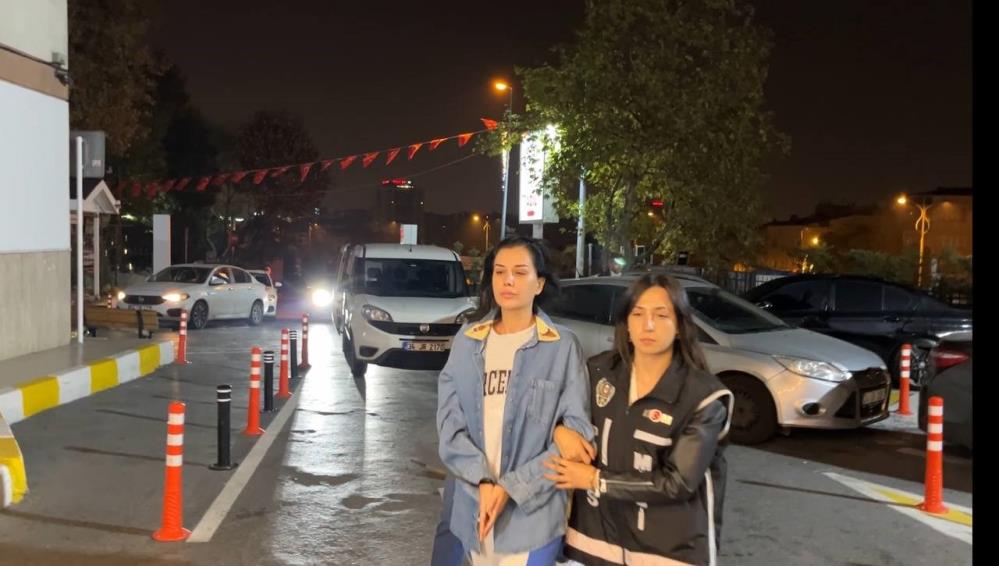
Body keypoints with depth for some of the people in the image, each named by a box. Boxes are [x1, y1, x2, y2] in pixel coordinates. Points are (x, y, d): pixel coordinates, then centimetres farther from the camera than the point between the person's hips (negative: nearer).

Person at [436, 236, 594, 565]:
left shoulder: (563, 346, -6)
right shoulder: (467, 341, 4)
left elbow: (576, 430, -8)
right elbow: (449, 422, 0)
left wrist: (512, 487, -14)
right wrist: (482, 482, -15)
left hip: (532, 513, -3)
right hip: (470, 504, 3)